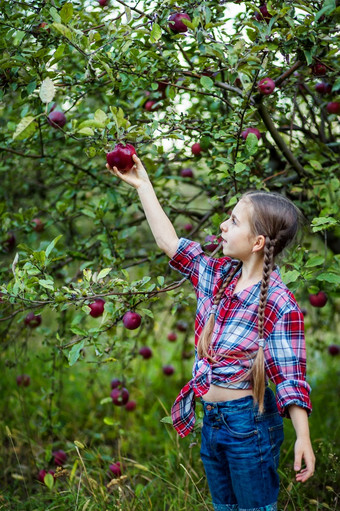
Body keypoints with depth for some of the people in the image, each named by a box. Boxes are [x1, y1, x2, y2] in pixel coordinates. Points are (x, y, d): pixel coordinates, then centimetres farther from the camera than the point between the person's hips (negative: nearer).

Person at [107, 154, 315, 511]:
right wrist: (142, 185, 8)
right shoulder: (218, 275, -1)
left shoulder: (280, 305, -20)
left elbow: (291, 378, -19)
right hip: (211, 419, 7)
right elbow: (169, 242, 6)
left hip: (249, 422, -7)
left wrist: (303, 438, -25)